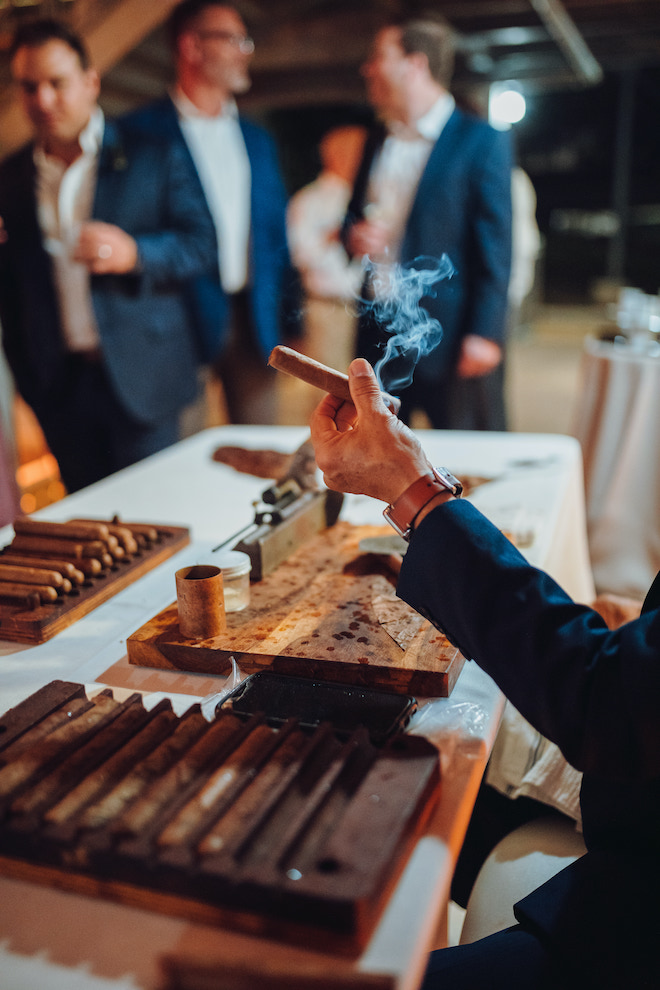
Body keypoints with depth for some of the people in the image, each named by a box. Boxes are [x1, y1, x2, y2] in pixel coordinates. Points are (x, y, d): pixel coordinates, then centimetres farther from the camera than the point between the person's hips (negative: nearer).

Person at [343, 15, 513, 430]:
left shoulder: (481, 140, -4)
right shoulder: (378, 141, 16)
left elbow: (495, 245, -9)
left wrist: (484, 333, -15)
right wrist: (353, 233, -1)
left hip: (449, 340, -6)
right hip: (379, 334, 6)